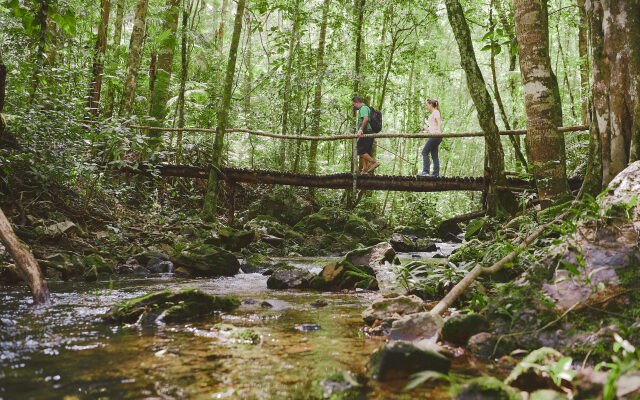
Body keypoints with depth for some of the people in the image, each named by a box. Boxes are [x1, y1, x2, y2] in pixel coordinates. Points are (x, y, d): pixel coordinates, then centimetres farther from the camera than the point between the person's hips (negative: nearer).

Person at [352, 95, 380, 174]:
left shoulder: (363, 108, -6)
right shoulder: (365, 108, 27)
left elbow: (366, 119, -23)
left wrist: (360, 130, -28)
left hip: (366, 132, -11)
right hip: (369, 134, 11)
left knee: (361, 151, -13)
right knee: (365, 152, 8)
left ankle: (374, 162, -16)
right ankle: (365, 169, 4)